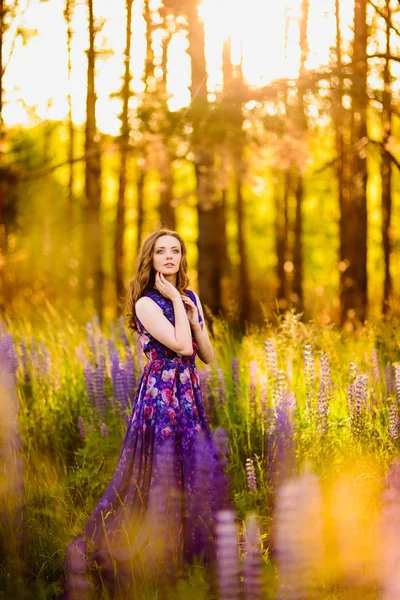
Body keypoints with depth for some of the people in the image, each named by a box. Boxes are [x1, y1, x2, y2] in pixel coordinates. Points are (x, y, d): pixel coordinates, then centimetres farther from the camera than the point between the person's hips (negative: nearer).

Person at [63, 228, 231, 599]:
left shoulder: (191, 298, 12)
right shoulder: (146, 303, -9)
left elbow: (208, 356, 9)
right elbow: (182, 346, -21)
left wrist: (194, 319, -4)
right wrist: (175, 300, -12)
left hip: (190, 396, 7)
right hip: (161, 396, -7)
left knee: (197, 471, 8)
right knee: (159, 474, -6)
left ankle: (188, 552, 21)